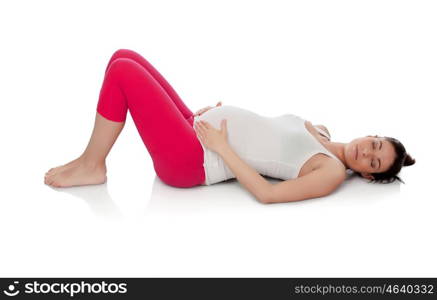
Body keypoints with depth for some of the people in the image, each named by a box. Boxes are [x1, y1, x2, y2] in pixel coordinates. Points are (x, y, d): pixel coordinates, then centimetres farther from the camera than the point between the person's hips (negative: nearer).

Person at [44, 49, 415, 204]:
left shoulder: (333, 171, -9)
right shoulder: (315, 136, 16)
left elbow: (267, 194, -19)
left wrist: (221, 147, -17)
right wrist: (220, 110, 9)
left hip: (190, 160, -9)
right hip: (196, 130, 9)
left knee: (122, 71, -17)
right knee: (124, 57, 1)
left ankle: (92, 166, -2)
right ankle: (91, 161, 7)